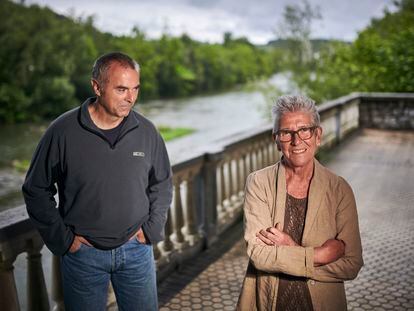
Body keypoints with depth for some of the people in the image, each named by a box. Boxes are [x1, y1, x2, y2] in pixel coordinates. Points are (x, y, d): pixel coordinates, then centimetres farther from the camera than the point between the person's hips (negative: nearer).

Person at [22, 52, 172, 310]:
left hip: (136, 249, 2)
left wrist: (152, 229, 1)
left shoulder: (147, 131, -5)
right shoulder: (63, 131, -13)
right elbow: (36, 190, -3)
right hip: (82, 252, -2)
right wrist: (62, 239, -5)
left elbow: (162, 185, 9)